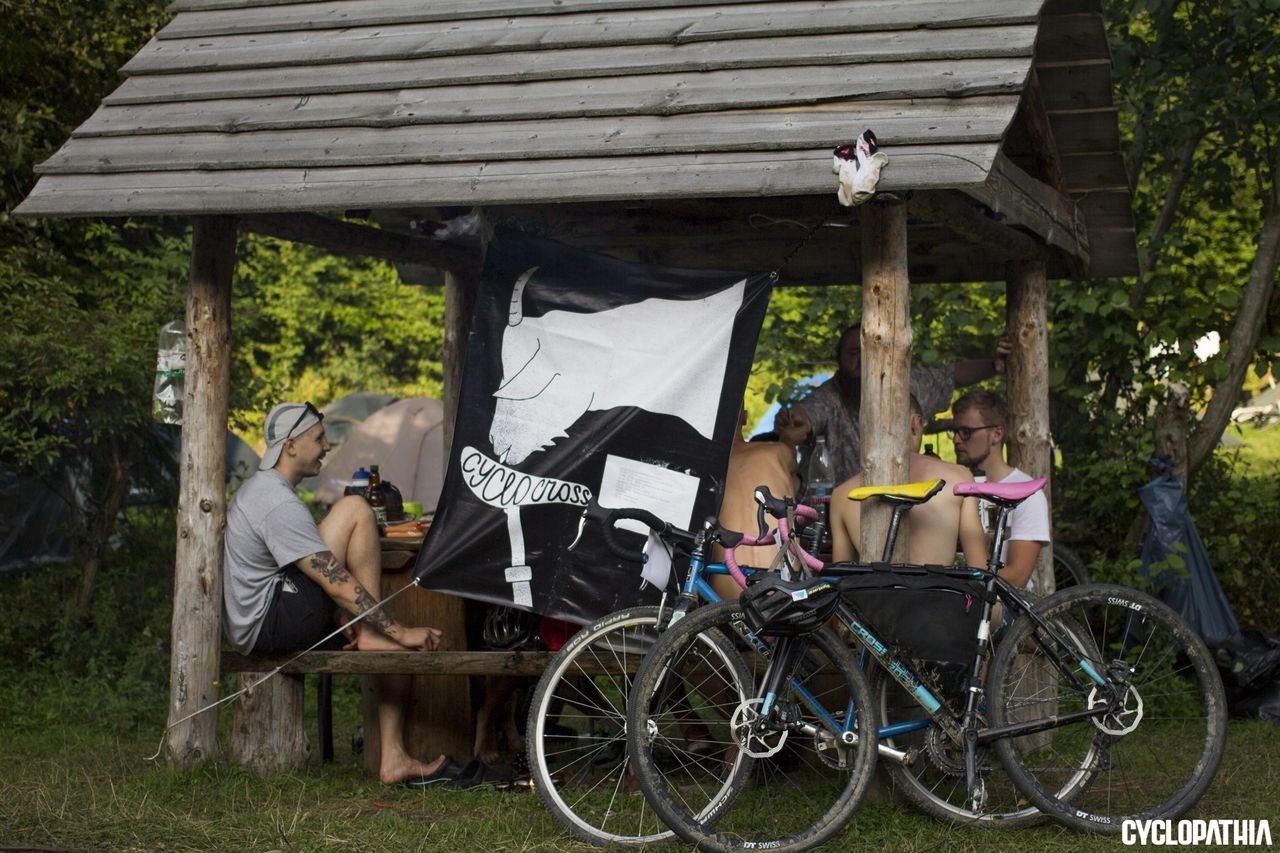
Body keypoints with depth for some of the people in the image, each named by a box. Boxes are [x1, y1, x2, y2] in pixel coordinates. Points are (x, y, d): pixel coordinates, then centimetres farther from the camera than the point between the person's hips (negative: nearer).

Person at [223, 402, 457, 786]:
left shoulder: (261, 489, 17)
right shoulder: (280, 503, -18)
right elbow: (337, 583, -22)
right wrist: (399, 632, -18)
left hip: (260, 626, 10)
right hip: (270, 626, -10)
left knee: (397, 648, 7)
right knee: (355, 510, -15)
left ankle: (395, 759, 4)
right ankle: (371, 635, -10)